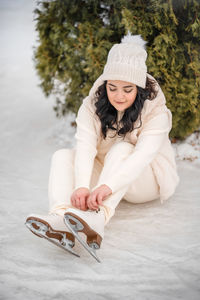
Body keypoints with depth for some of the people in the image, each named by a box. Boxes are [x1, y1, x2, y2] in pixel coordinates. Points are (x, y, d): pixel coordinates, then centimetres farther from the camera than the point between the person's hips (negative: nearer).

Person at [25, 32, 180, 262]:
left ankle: (98, 218, -57)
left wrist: (107, 186, -52)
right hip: (105, 173, 3)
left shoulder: (156, 111, -19)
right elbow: (85, 146, -27)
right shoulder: (93, 105, -11)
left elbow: (143, 154, -35)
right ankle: (60, 218, -48)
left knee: (122, 149, -34)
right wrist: (82, 186, -46)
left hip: (148, 179, -3)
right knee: (62, 156, -21)